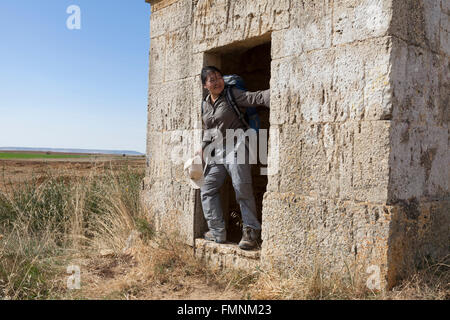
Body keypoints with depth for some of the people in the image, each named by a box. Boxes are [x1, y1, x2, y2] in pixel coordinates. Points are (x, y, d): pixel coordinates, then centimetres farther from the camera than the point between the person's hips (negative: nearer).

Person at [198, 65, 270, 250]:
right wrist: (203, 149, 15)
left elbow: (257, 98, -15)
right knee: (207, 190, 3)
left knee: (242, 189, -12)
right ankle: (218, 232, 9)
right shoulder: (205, 105, 16)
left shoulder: (232, 95, -2)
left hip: (235, 147, -7)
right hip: (215, 152, 7)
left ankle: (251, 231, -3)